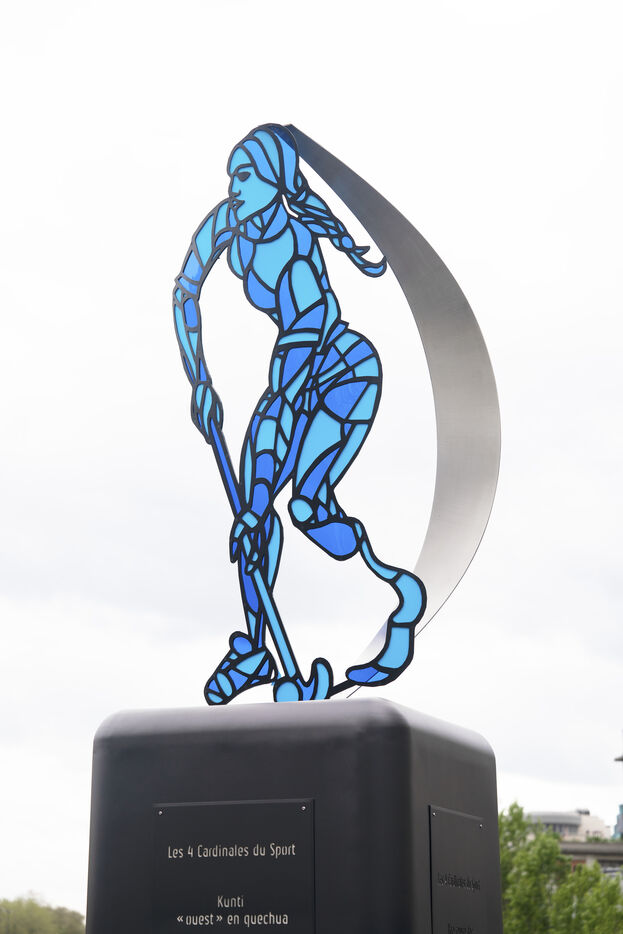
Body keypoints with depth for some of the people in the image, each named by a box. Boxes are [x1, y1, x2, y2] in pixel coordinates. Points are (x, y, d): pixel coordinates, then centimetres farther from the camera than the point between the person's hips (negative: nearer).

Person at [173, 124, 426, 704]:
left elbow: (289, 390, -35)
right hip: (302, 374, 7)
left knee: (307, 503, -22)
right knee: (251, 500, -1)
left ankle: (400, 595, 2)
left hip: (349, 374, -7)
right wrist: (199, 379, -3)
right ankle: (253, 652, 9)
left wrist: (261, 502, -35)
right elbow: (185, 291, 4)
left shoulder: (295, 255, -32)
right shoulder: (230, 221, -11)